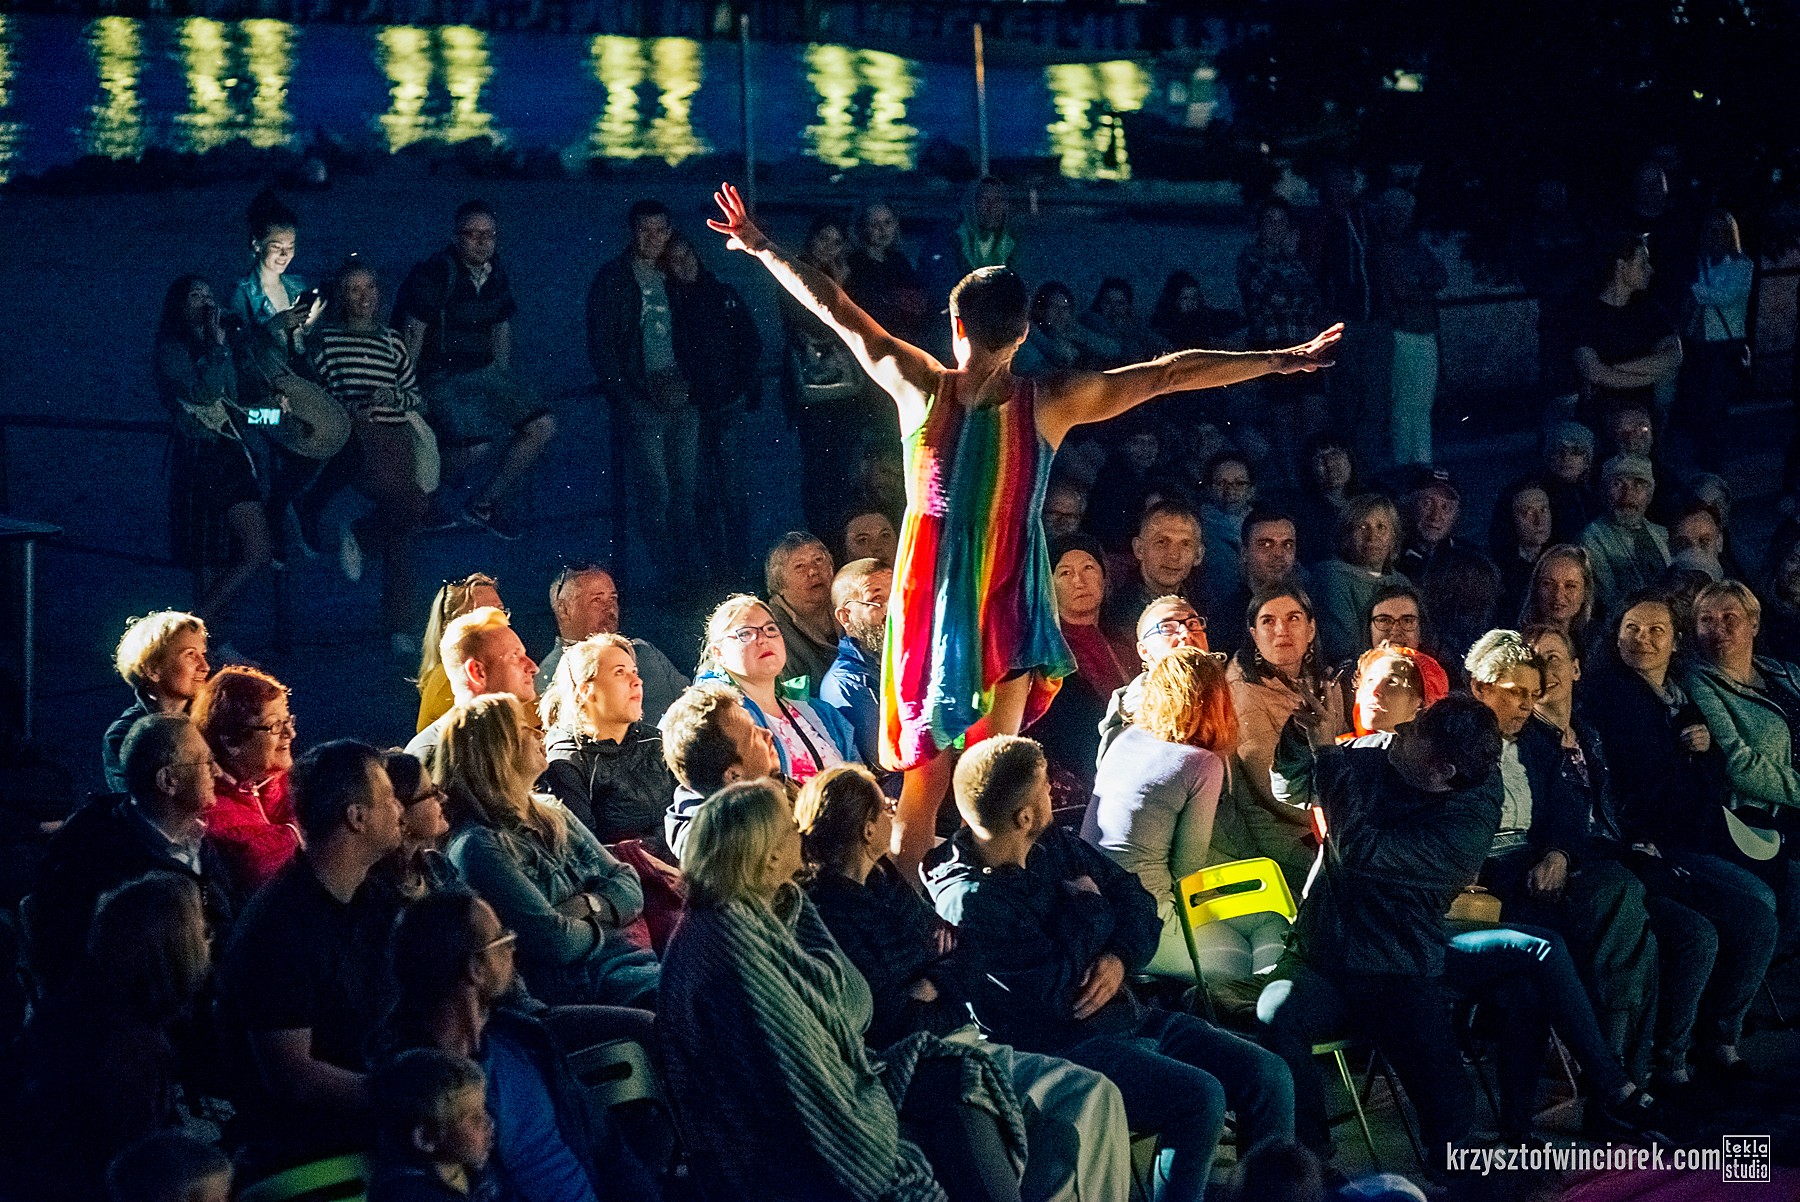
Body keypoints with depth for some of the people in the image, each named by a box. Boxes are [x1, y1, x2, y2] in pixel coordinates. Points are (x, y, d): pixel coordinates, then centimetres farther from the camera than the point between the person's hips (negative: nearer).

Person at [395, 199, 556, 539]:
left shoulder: (498, 277, 7)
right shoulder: (433, 275, -15)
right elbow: (412, 336, -15)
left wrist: (505, 387, 17)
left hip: (485, 370, 8)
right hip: (439, 375, -8)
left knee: (543, 427, 1)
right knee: (475, 446, -26)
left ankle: (483, 504, 13)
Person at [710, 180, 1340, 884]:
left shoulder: (921, 387, -8)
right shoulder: (1050, 403, -9)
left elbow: (832, 307, 4)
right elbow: (1170, 375, -3)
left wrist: (760, 247, 17)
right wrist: (1287, 358, 4)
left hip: (929, 600, 1)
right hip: (1008, 607, -1)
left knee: (925, 771, 7)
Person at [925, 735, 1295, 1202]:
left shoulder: (1052, 845, 6)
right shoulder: (968, 901, -20)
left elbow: (1135, 897, 13)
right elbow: (1060, 988, -24)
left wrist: (1121, 960, -9)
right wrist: (1086, 906, -8)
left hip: (1125, 1016, 8)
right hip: (1058, 1048, -8)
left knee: (1267, 1075, -4)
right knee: (1199, 1097, -28)